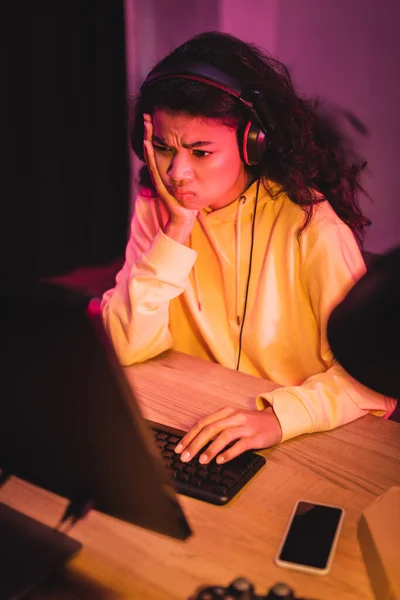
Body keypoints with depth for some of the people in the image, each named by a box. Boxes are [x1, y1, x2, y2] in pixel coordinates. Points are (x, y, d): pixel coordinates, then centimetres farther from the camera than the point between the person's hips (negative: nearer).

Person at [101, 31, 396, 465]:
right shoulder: (155, 210, -2)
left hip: (305, 440, -2)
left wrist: (281, 415, -33)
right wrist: (178, 230, -17)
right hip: (189, 427, 3)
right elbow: (128, 347, -10)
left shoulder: (310, 221, -15)